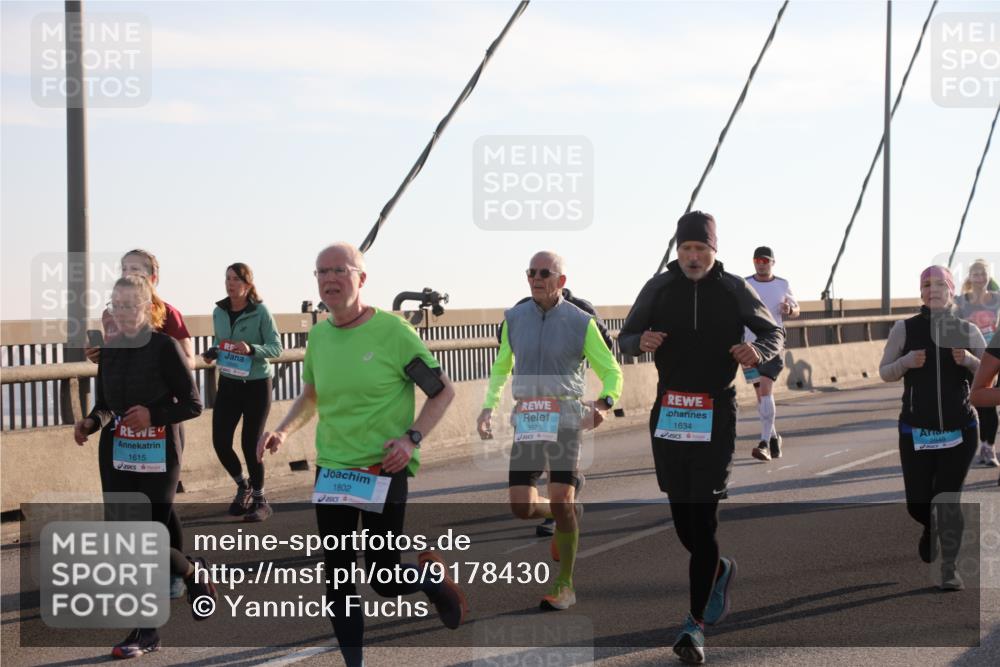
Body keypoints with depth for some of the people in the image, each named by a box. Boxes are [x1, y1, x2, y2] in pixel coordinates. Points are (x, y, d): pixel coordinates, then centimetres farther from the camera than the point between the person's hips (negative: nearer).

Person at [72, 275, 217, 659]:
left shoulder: (164, 347, -10)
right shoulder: (109, 351, 7)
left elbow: (193, 404, -9)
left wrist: (153, 415, -23)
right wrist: (91, 423, -5)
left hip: (158, 457, -6)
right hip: (117, 457, 6)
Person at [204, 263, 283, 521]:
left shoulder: (261, 311, -13)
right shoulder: (219, 312, 1)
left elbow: (276, 347, -14)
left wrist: (251, 349, -30)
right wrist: (212, 353, -5)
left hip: (257, 384, -5)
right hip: (228, 383, 5)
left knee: (250, 444, -1)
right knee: (220, 442, -1)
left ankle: (260, 500, 18)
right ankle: (242, 486, 27)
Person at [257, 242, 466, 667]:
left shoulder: (391, 330, -12)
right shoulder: (318, 335, 4)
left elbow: (444, 391, -5)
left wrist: (411, 438, -18)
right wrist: (283, 431, 3)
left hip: (383, 473, -5)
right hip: (331, 473, 5)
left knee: (384, 581, 1)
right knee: (338, 581, 5)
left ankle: (433, 579, 34)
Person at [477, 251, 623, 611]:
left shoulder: (581, 322, -2)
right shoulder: (514, 318, 8)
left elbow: (611, 371, 3)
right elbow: (501, 367, 22)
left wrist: (604, 403, -18)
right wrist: (488, 407, 8)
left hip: (566, 418, -3)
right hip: (527, 420, 3)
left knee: (561, 498, -11)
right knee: (522, 507, -3)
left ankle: (564, 584, 2)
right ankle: (566, 517, 32)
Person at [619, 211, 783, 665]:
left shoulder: (734, 290, 1)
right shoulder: (659, 288, 5)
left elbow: (774, 333, 10)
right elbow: (623, 339, 10)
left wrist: (758, 351, -14)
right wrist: (640, 342, -14)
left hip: (715, 415, -3)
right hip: (668, 412, 3)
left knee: (703, 517, -9)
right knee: (682, 516, 8)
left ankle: (696, 624, -7)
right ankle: (717, 572, 39)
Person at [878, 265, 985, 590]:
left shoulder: (966, 331, 1)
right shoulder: (905, 329, 0)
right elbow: (884, 372, 5)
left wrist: (969, 360, -15)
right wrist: (907, 361, -15)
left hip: (959, 430, 0)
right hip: (916, 431, 1)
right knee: (918, 505, 4)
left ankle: (949, 566, 10)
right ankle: (931, 528, 41)